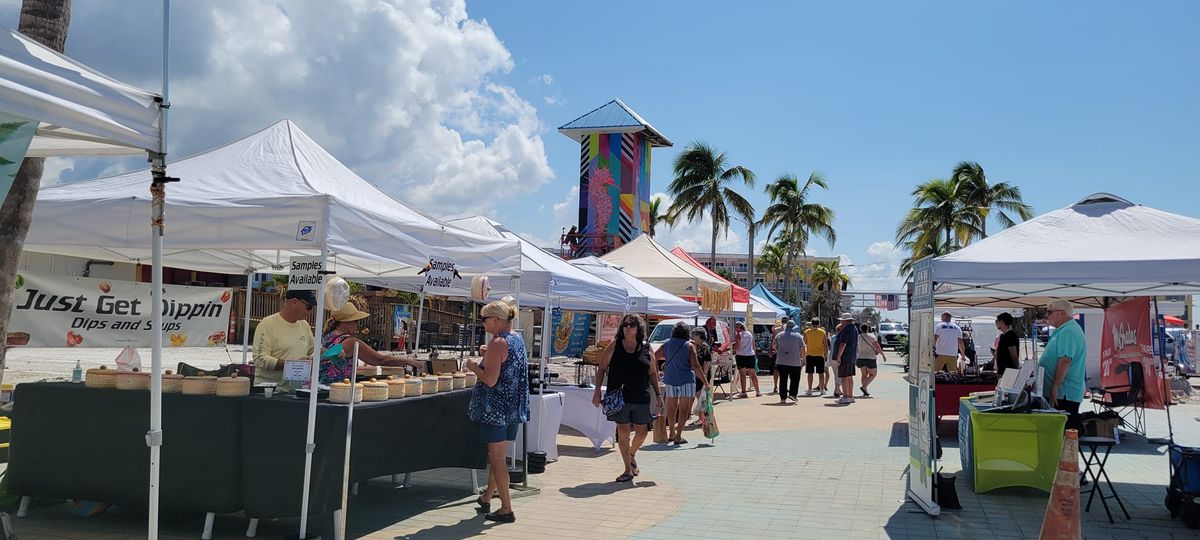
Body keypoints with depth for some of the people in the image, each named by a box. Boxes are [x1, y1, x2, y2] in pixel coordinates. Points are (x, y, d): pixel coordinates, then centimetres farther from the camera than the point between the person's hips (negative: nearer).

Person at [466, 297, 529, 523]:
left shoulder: (497, 344, -18)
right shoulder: (518, 339, 9)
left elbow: (490, 380, -23)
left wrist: (474, 366, -7)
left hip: (496, 408, -9)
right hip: (513, 408, 9)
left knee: (497, 458, -1)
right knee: (497, 456, 18)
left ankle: (506, 509, 2)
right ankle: (487, 498, 32)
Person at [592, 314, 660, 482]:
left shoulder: (646, 348, 5)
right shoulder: (614, 345, 0)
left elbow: (652, 373, 12)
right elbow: (602, 369, 3)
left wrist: (658, 394, 9)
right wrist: (597, 391, -4)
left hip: (641, 398, 2)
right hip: (619, 397, -2)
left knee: (641, 432, 9)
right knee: (623, 432, 1)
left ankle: (632, 455, 40)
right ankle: (628, 470, 14)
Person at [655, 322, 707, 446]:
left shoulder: (667, 344, 3)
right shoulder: (689, 346, -7)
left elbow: (654, 357, 7)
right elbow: (695, 366, -12)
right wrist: (704, 381, -7)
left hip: (670, 380, 4)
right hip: (686, 380, -4)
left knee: (671, 408, 17)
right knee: (683, 409, 1)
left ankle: (671, 433, 29)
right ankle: (678, 436, -4)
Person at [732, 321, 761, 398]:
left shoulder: (739, 335, -7)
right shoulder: (750, 334, 11)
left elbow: (736, 346, -12)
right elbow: (753, 346, 15)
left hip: (741, 355, -5)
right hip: (750, 355, 5)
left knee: (742, 374, -1)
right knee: (753, 374, 9)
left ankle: (743, 392, -3)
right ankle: (758, 392, 10)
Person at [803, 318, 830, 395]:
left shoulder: (807, 332, -1)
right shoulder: (823, 332, 0)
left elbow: (804, 343, 6)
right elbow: (826, 345, 1)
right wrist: (826, 354, 6)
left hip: (810, 355, 0)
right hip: (820, 355, 0)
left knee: (810, 373, 3)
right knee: (821, 373, 6)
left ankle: (810, 390, 2)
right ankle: (822, 390, 8)